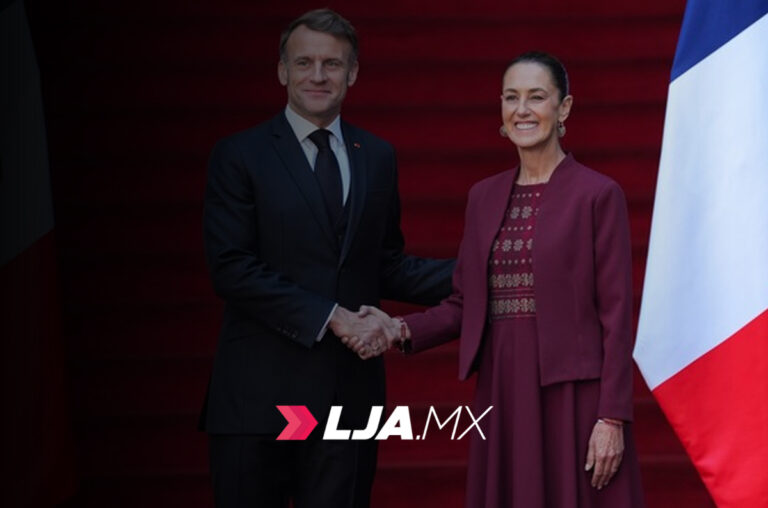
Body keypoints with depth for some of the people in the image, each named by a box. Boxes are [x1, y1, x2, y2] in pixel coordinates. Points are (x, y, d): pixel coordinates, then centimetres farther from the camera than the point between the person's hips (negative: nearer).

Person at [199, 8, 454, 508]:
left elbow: (385, 266, 16)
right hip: (259, 398, -3)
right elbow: (232, 269, -10)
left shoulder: (377, 157, 13)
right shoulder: (240, 156, -1)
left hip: (348, 395, 3)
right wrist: (332, 317, -16)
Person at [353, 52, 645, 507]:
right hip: (502, 393, 5)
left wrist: (612, 419, -13)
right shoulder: (484, 197, 12)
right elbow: (465, 304, 14)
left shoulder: (598, 194, -4)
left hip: (572, 395, -5)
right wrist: (401, 330, -4)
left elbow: (616, 314, -8)